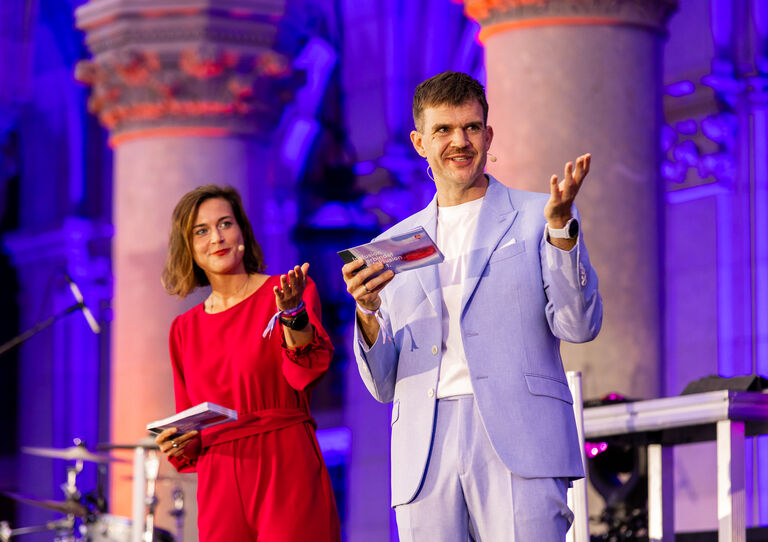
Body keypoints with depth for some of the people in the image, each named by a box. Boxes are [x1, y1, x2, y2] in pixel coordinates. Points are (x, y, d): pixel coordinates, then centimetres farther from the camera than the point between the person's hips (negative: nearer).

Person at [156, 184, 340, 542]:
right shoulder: (185, 330, 15)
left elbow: (306, 374, -14)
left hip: (287, 476, -4)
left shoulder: (288, 292, 3)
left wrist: (292, 312, -31)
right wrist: (180, 447, -2)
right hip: (219, 490, 4)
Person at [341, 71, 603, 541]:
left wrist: (560, 225, -11)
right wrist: (366, 312, -1)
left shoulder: (535, 217, 13)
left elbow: (579, 325, 0)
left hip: (518, 446, -3)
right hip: (425, 456, 3)